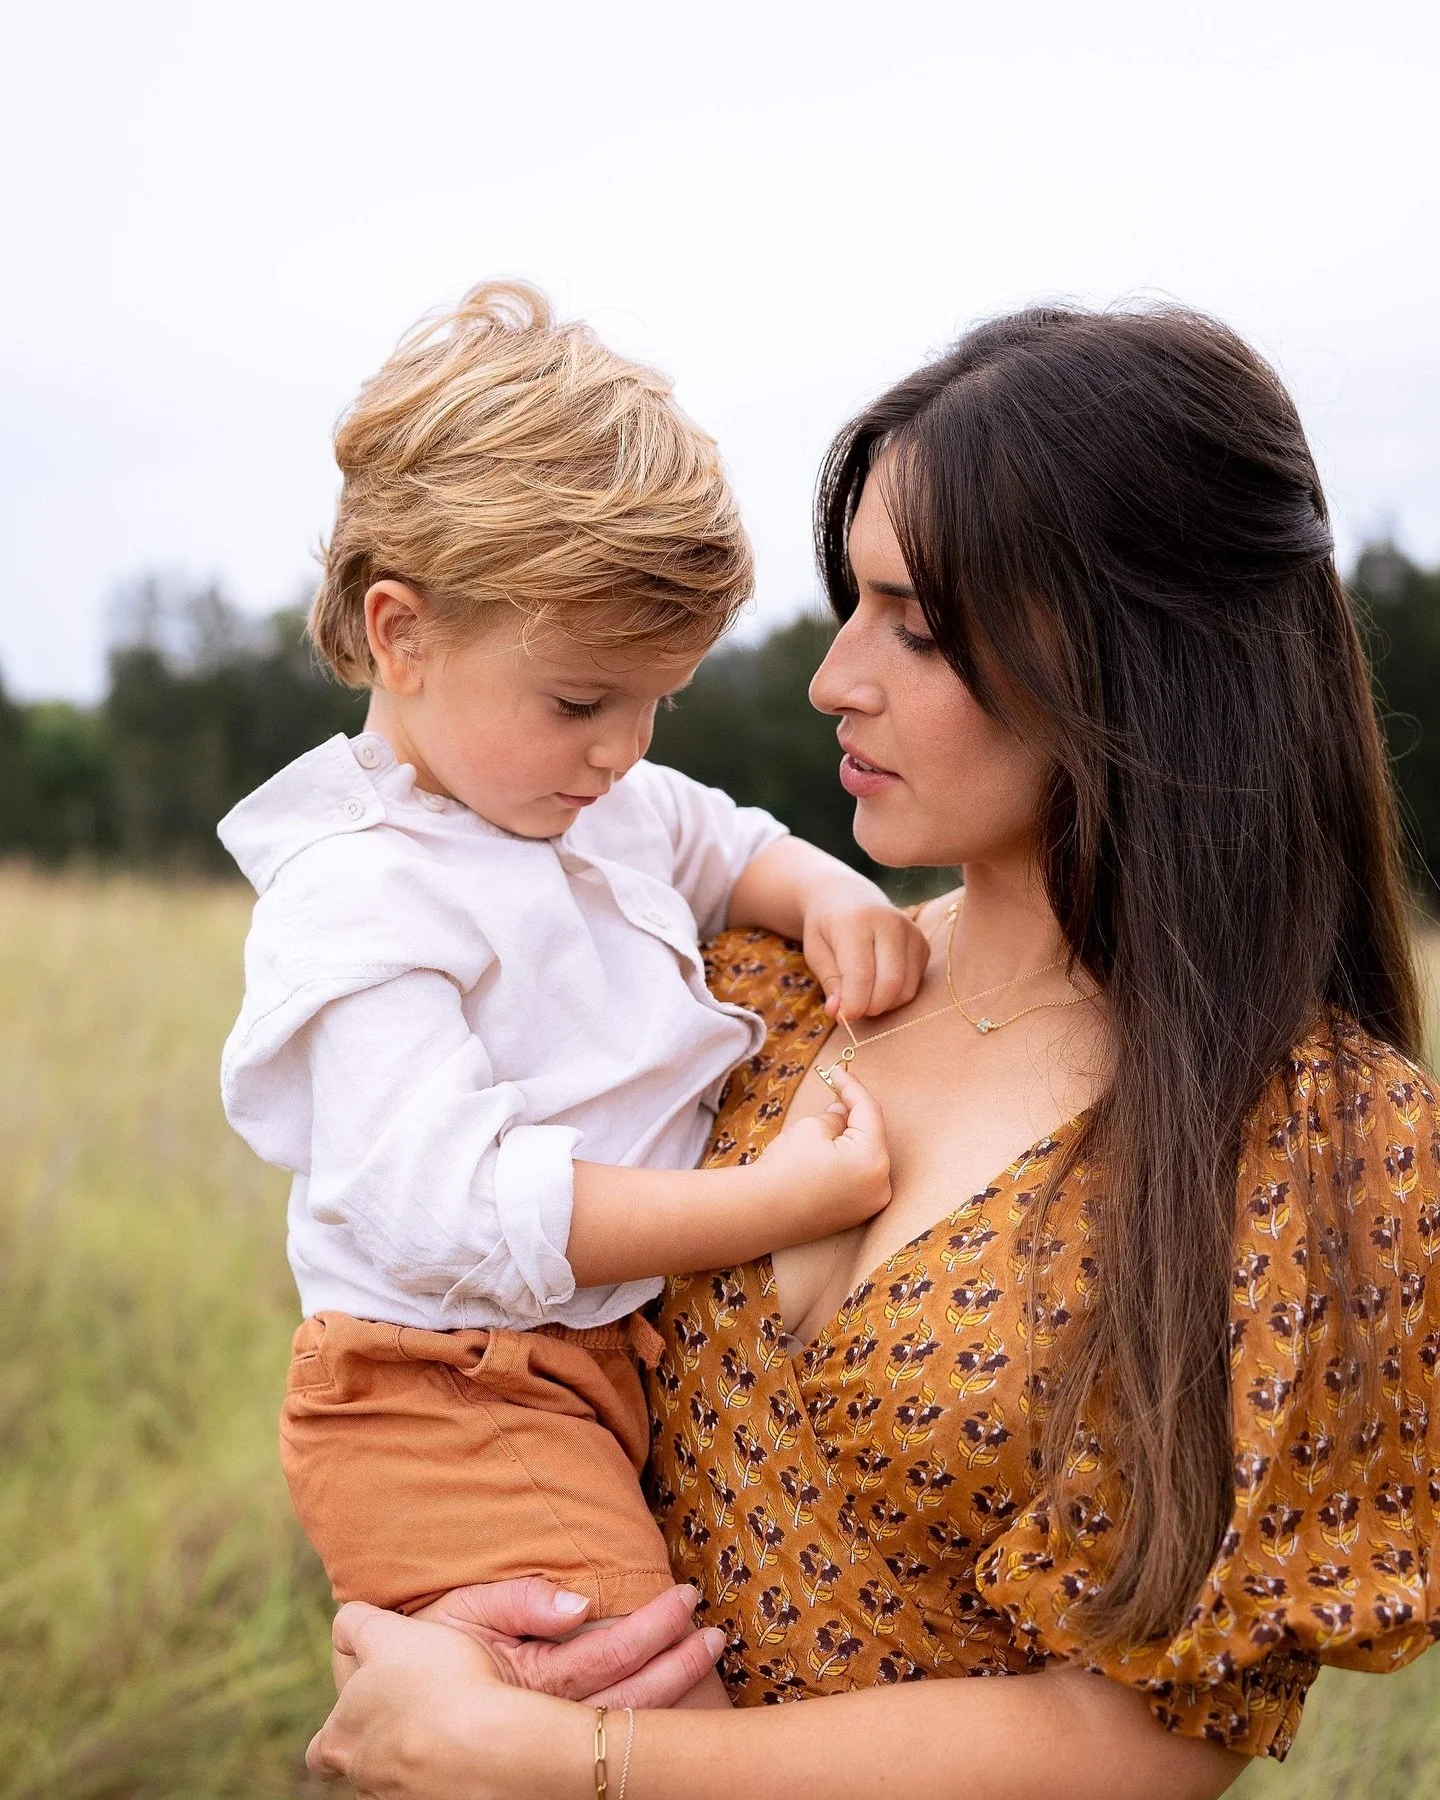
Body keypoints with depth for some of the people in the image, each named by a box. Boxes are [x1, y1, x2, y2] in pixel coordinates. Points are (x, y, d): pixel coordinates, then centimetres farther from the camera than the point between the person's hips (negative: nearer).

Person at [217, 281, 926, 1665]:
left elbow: (731, 847, 27)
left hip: (627, 1345, 9)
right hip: (447, 1389, -9)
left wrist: (833, 896, 2)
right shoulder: (359, 900, -18)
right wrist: (777, 1200, -26)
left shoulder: (608, 805, 8)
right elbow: (449, 1204, -26)